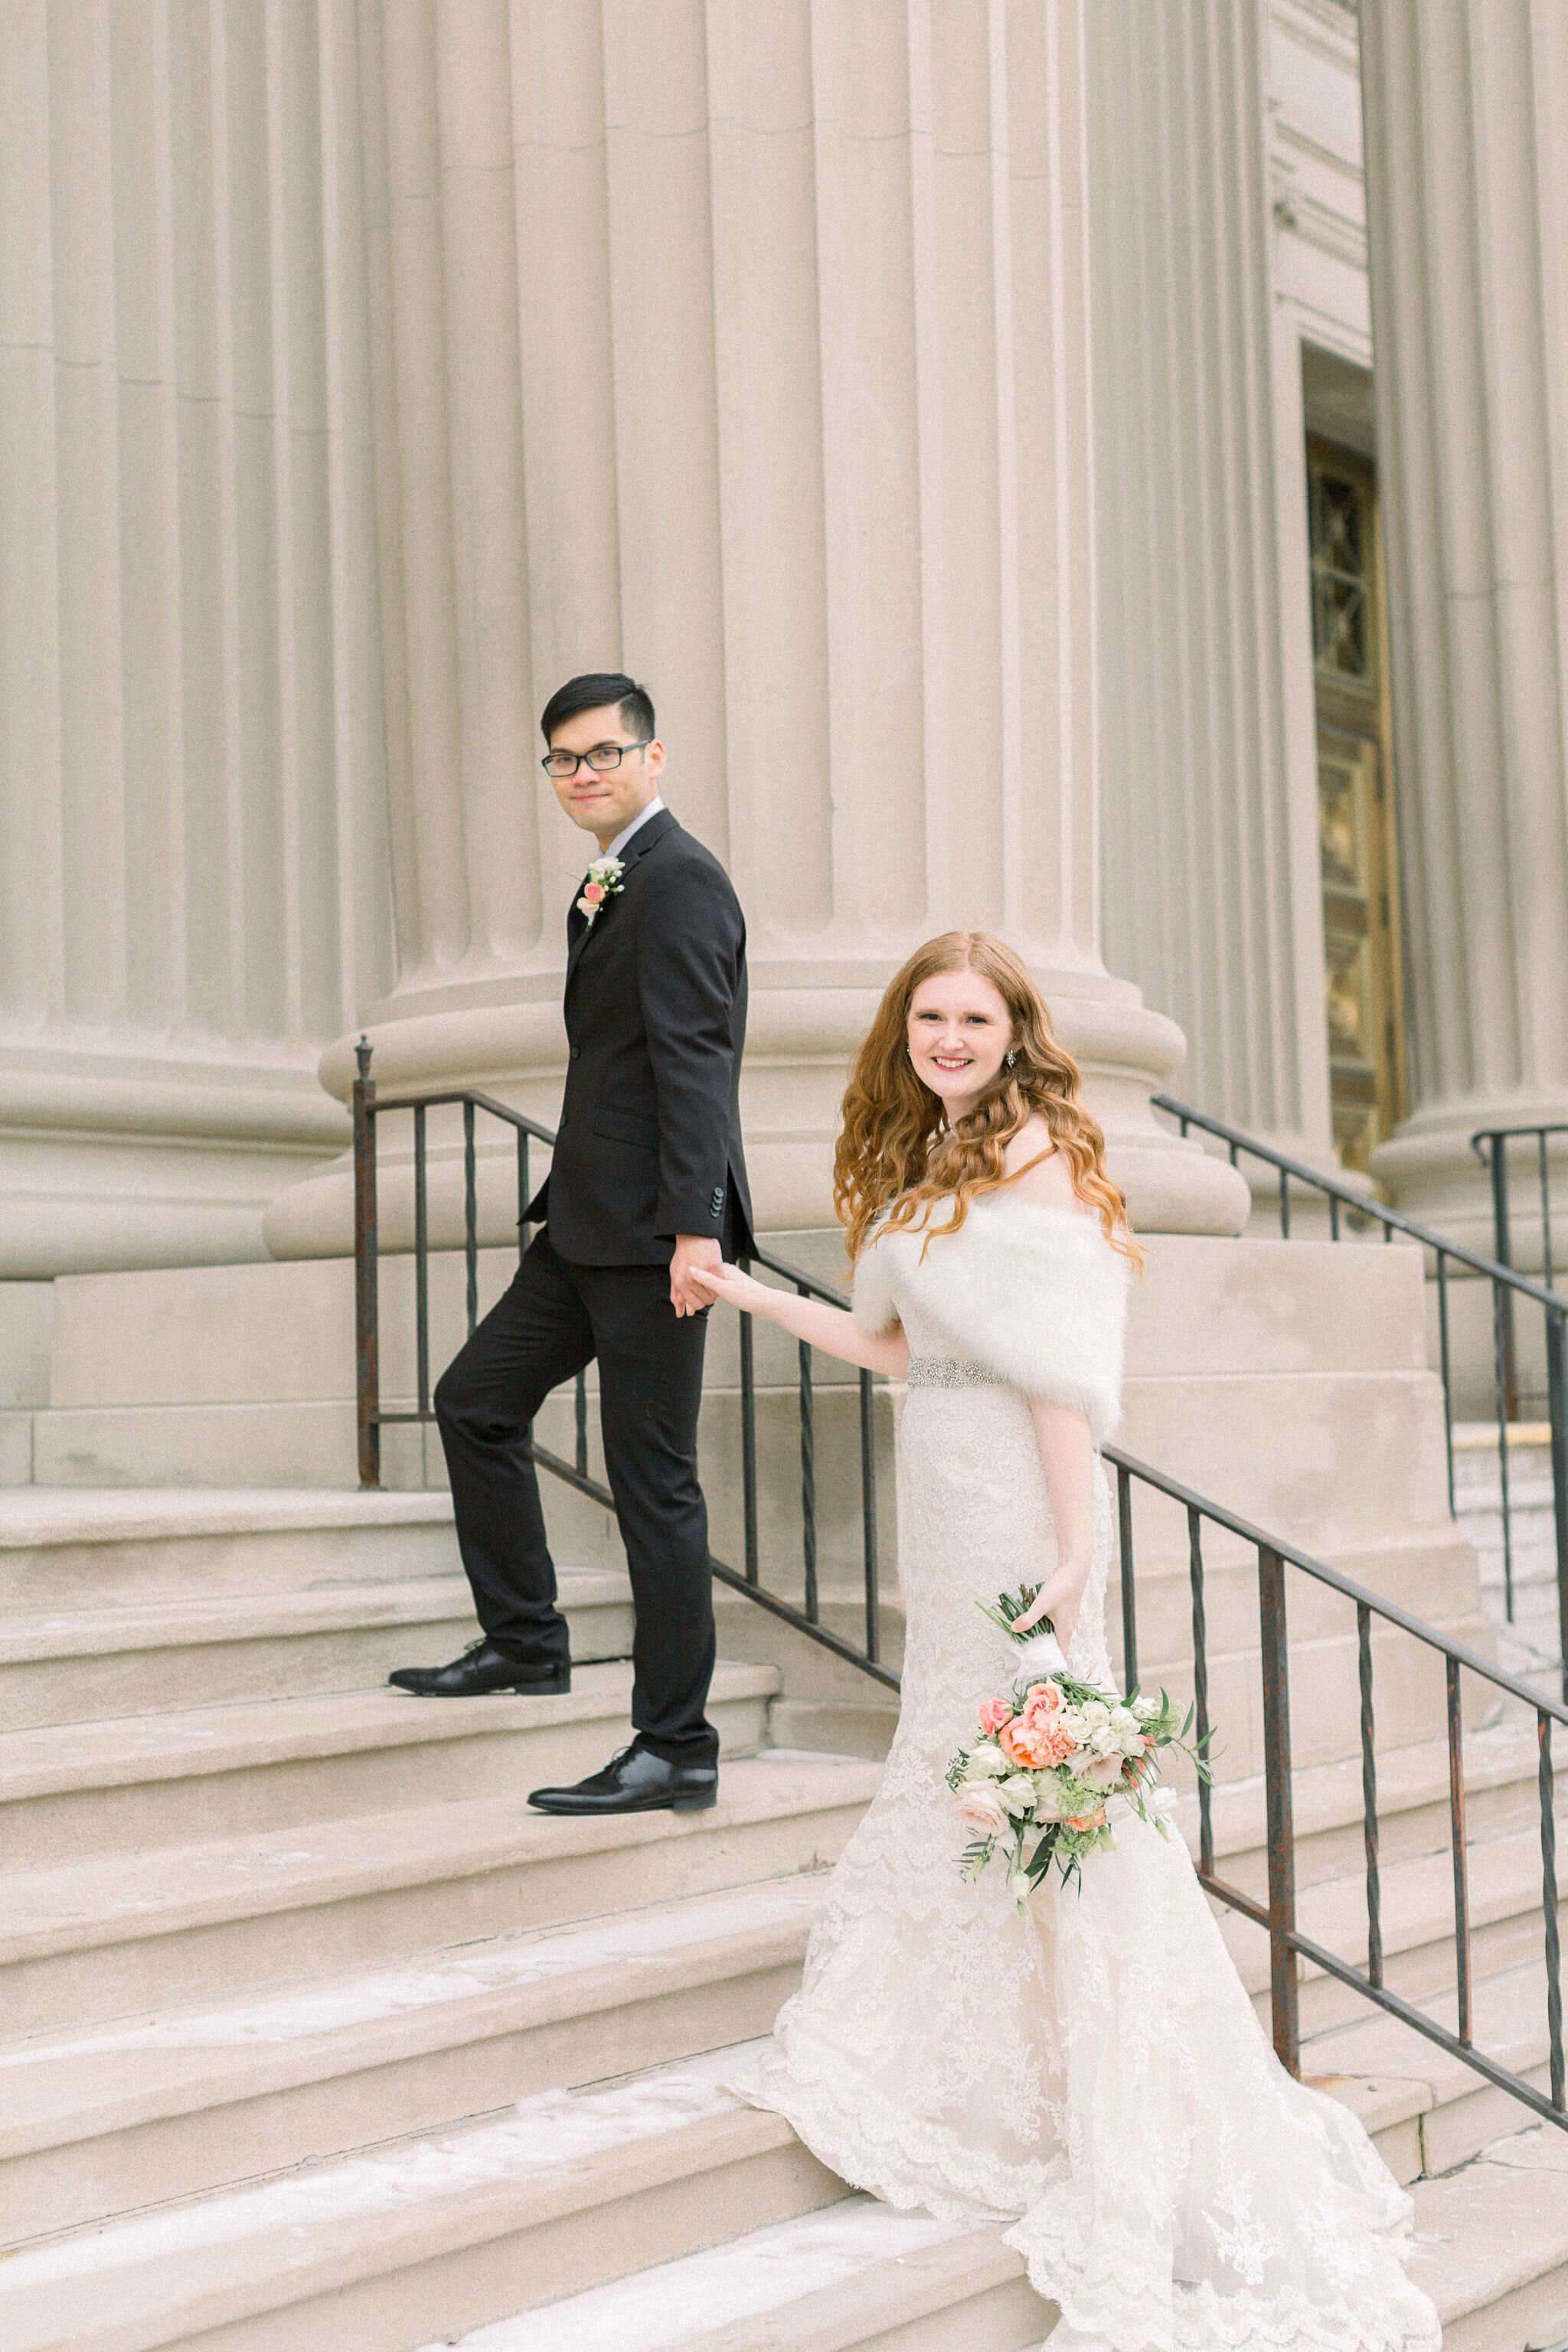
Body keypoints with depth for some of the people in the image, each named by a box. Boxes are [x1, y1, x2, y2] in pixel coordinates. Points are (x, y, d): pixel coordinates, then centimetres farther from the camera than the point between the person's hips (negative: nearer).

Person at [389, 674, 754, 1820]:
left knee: (654, 1480, -5)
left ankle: (676, 1750, 3)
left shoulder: (679, 879, -12)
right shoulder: (613, 885, 18)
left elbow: (694, 1059, -20)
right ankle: (524, 1641, 29)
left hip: (652, 1231, -10)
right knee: (476, 1400, 17)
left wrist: (696, 1227, -26)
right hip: (592, 1225, 10)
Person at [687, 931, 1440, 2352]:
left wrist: (1073, 1549, -21)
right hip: (940, 1497, 9)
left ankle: (1125, 2147, 6)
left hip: (1014, 1501, -9)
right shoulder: (925, 1166, 16)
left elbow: (1061, 1369, -16)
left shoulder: (1039, 1158, -10)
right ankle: (974, 2073, 24)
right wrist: (753, 1295, 21)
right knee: (952, 1768, 12)